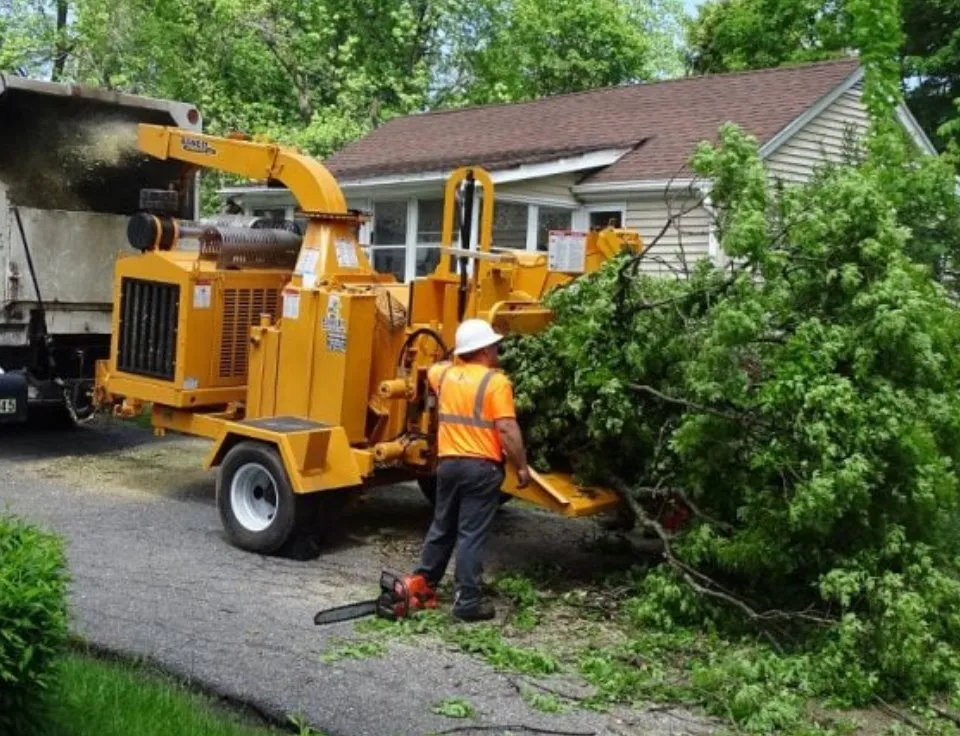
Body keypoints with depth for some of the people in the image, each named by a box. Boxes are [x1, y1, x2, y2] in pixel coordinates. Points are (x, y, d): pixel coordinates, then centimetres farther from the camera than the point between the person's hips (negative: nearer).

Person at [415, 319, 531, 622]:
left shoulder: (445, 374, 8)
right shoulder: (496, 381, -11)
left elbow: (430, 371, 34)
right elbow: (507, 430, -15)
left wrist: (459, 360, 39)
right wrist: (522, 466, -7)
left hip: (449, 463, 6)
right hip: (482, 467, -6)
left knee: (442, 528, 19)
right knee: (472, 535, -2)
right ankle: (468, 601, 1)